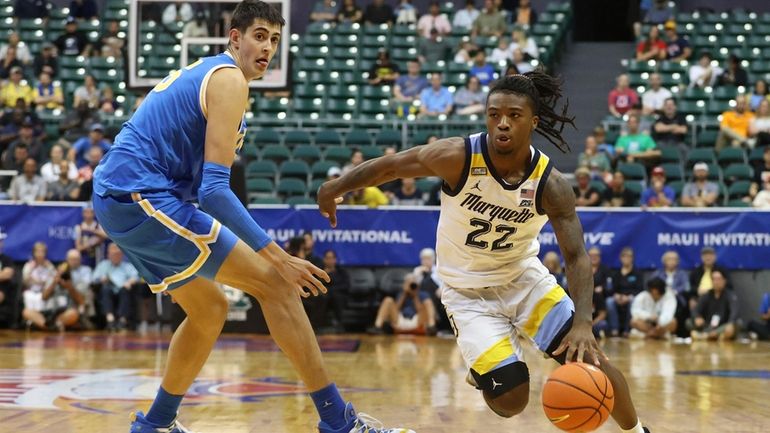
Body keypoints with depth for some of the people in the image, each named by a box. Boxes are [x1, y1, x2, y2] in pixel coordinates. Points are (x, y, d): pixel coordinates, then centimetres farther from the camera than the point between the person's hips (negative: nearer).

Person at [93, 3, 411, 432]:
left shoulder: (200, 73, 22)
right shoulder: (229, 79, -9)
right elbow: (214, 189, -19)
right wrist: (277, 255, -22)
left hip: (116, 199, 10)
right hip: (144, 198, -10)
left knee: (209, 310, 23)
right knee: (274, 283, -10)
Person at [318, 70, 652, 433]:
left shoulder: (551, 185, -20)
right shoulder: (458, 157, -25)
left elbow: (576, 257, -21)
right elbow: (392, 165, -10)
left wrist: (583, 324, -36)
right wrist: (334, 188, 0)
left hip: (524, 277, 2)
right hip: (468, 291, -2)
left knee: (589, 360, -8)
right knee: (510, 401, -13)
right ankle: (484, 367, 24)